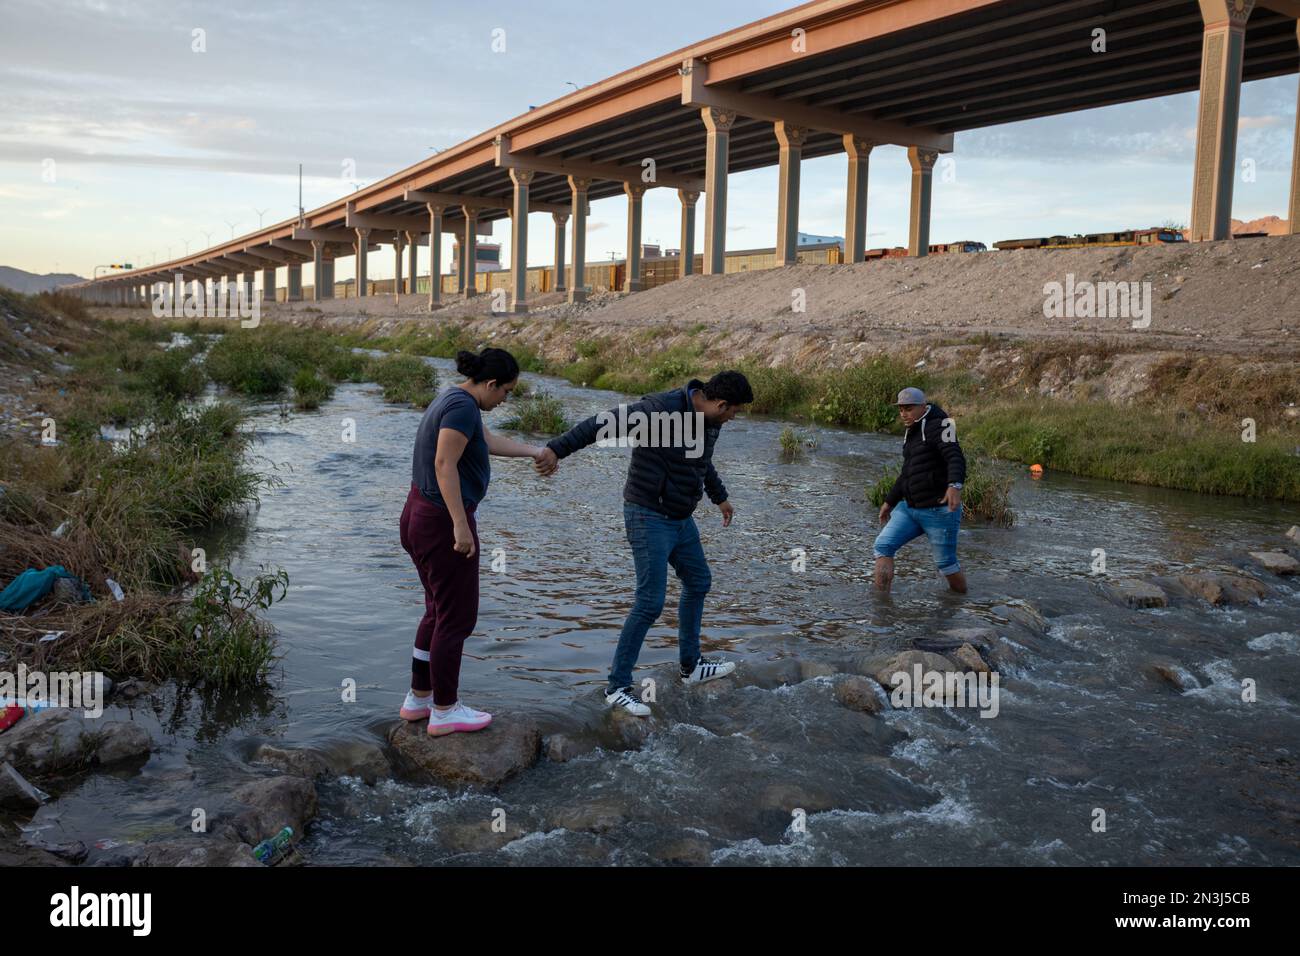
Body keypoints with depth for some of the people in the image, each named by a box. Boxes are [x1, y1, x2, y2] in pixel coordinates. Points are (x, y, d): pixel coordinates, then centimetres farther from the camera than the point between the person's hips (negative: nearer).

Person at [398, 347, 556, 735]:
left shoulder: (455, 399, 13)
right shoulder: (463, 405, -19)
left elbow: (488, 441, 28)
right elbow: (444, 465, -27)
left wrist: (534, 452, 37)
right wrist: (461, 525, -27)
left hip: (422, 516, 10)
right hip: (445, 523, -10)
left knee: (440, 612, 20)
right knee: (457, 617, 3)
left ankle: (418, 699, 29)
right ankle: (445, 711, 15)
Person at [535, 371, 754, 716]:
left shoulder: (709, 419, 4)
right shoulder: (662, 410, -24)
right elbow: (602, 424, -27)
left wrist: (720, 497, 39)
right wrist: (556, 449, -34)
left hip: (681, 519, 9)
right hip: (649, 518, -9)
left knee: (698, 583, 20)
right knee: (650, 602, -11)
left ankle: (692, 666, 38)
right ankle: (617, 687, 0)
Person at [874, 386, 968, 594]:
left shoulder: (937, 426, -12)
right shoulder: (911, 433, 16)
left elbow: (955, 458, -28)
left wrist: (955, 485, -46)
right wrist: (889, 501, 29)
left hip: (938, 510, -8)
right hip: (909, 508, 9)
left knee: (945, 563, 0)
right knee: (883, 545, -3)